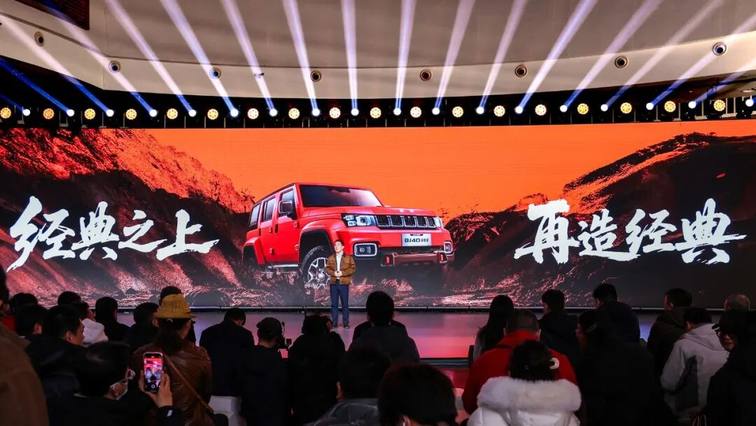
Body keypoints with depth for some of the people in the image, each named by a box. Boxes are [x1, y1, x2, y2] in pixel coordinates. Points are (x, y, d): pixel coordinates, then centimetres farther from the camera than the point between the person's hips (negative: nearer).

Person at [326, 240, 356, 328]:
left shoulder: (348, 258, 2)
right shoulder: (330, 258, 11)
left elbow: (353, 268, -5)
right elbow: (327, 268, 7)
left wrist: (342, 273, -15)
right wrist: (333, 273, -13)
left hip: (344, 283, -2)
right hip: (333, 283, 2)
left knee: (345, 304, 1)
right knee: (334, 304, 4)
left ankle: (346, 323, 7)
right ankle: (334, 322, 10)